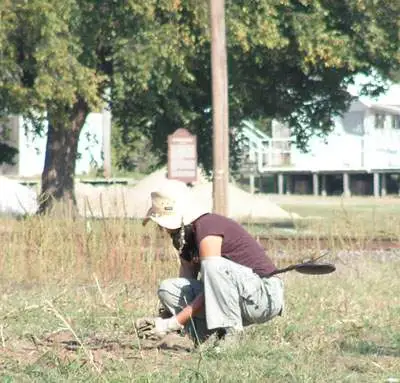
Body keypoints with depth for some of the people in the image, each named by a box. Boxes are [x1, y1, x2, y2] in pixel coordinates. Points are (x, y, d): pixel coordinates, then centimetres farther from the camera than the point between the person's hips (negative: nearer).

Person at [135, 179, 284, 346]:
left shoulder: (207, 226, -19)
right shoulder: (185, 236, 10)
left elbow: (212, 283, -24)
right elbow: (185, 290, 9)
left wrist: (173, 324, -23)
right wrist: (162, 320, -8)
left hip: (266, 295, -9)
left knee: (215, 266, -36)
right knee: (168, 289, -5)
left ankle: (232, 333, -27)